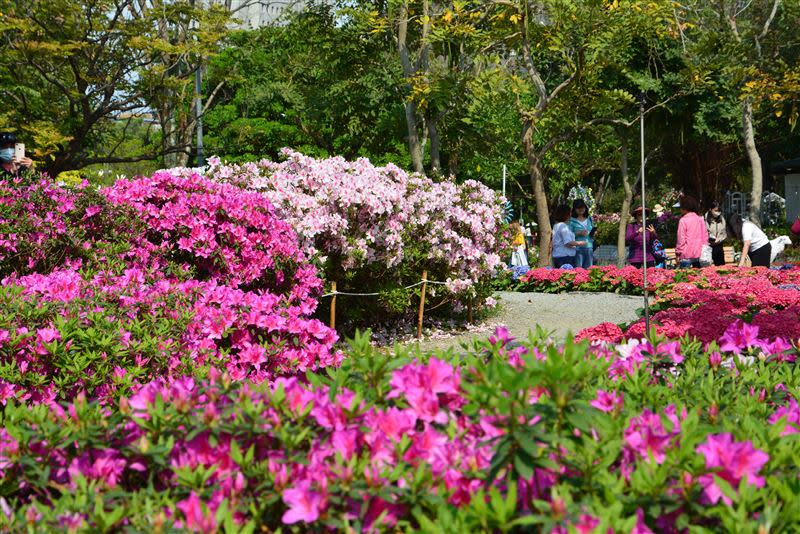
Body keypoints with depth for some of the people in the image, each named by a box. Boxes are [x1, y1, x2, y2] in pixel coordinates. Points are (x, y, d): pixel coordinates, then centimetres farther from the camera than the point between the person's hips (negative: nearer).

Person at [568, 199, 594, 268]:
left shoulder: (589, 219, 15)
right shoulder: (572, 221, -2)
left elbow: (593, 230, 24)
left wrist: (594, 233, 3)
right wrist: (579, 233, -20)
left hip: (589, 248, 5)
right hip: (578, 249, -5)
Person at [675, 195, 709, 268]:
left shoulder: (683, 220, -9)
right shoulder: (700, 219, 6)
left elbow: (681, 239, -9)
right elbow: (705, 237, 9)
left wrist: (677, 252, 0)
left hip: (686, 255, -5)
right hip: (699, 254, 5)